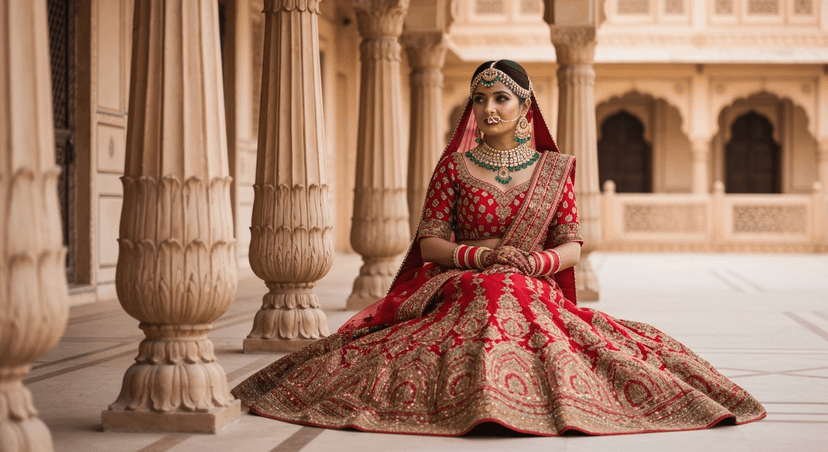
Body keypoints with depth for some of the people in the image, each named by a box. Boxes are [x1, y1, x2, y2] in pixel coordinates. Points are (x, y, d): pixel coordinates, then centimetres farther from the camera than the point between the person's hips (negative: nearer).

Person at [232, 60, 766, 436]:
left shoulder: (553, 168, 9)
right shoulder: (454, 167, 7)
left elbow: (571, 247, 5)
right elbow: (430, 244, 2)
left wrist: (534, 261, -16)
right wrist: (484, 257, -14)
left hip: (535, 298, 2)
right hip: (462, 294, -1)